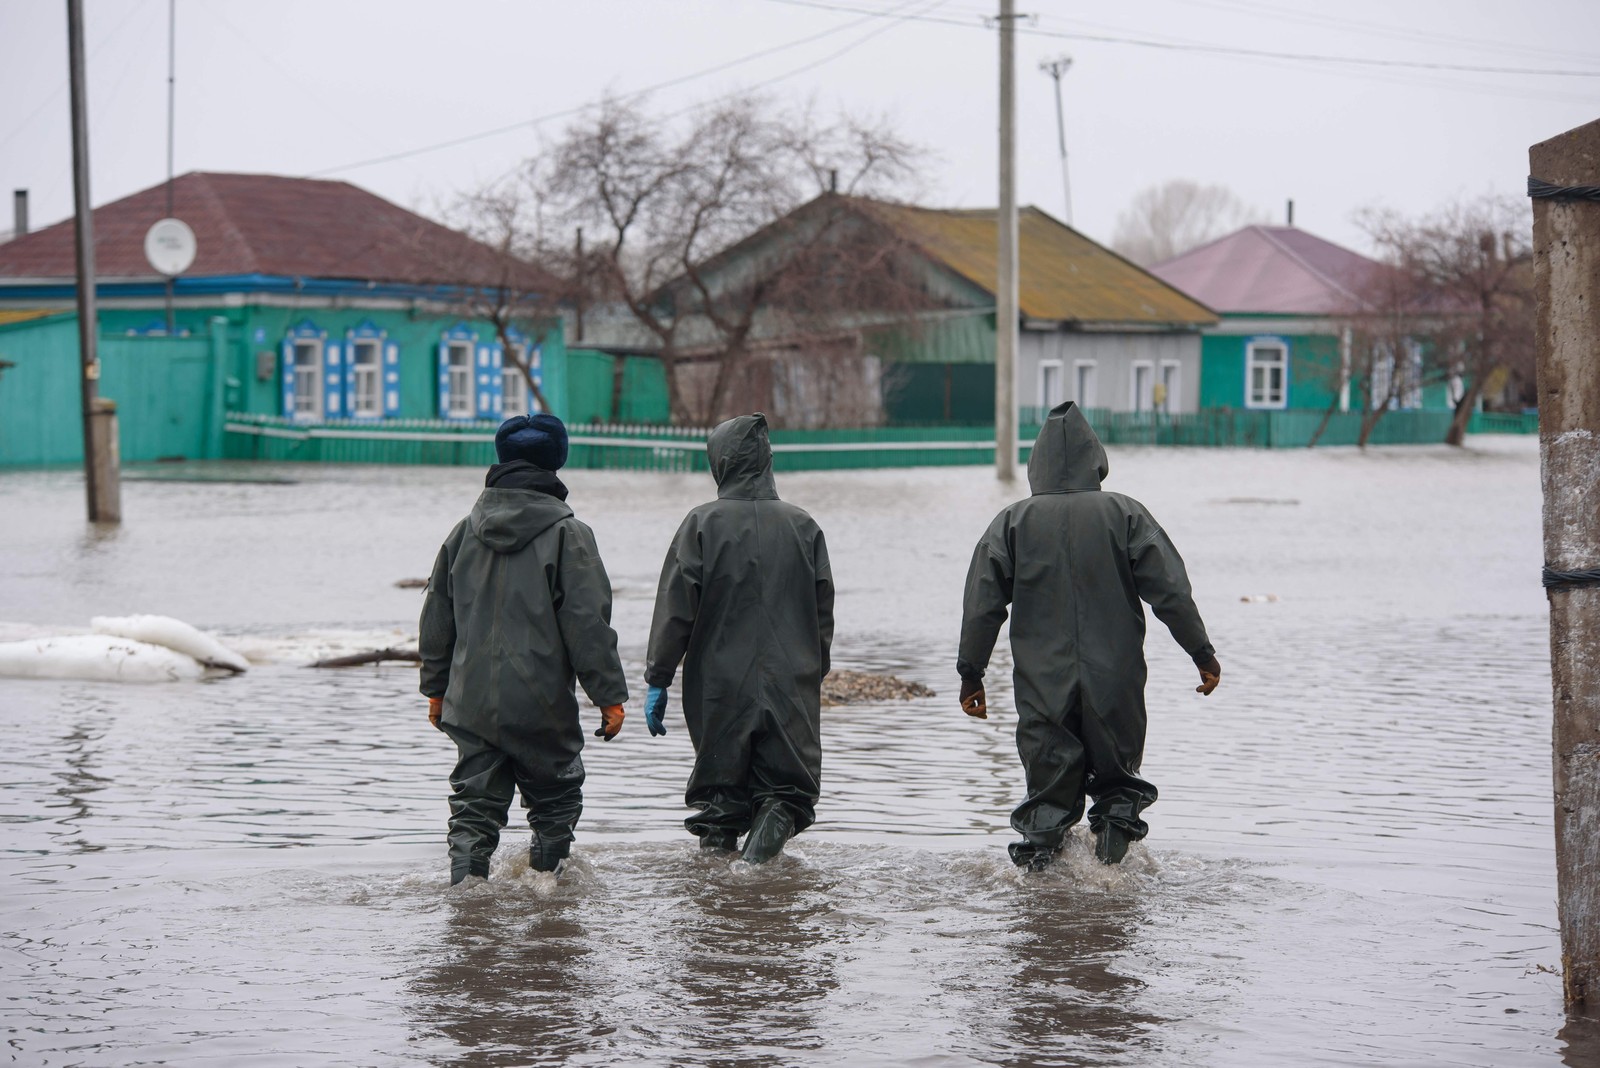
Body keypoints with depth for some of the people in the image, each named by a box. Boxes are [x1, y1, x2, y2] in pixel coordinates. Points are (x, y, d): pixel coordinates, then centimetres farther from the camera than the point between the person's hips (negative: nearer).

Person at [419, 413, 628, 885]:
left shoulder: (464, 533, 8)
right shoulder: (567, 535, -8)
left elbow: (436, 619, 14)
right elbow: (589, 625, -11)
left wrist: (436, 688, 24)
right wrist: (609, 695, -5)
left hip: (470, 704, 4)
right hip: (541, 705, -4)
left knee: (474, 807, 7)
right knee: (556, 800, 12)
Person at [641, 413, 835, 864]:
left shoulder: (702, 524, -5)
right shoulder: (802, 526, 3)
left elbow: (674, 610, -6)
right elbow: (823, 614, 8)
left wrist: (658, 680, -1)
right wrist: (813, 674, 19)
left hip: (720, 687, -1)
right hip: (791, 688, 1)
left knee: (720, 790, 11)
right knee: (788, 787, 6)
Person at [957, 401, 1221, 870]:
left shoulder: (1012, 523, 2)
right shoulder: (1125, 514, -1)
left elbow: (981, 604, 1)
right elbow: (1171, 592, -3)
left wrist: (971, 674, 8)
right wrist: (1202, 653, 5)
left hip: (1042, 687, 0)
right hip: (1116, 683, 0)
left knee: (1049, 784, 8)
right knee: (1117, 772, 16)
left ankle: (1040, 850, -1)